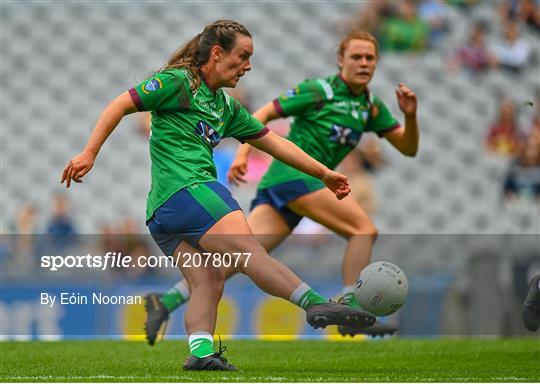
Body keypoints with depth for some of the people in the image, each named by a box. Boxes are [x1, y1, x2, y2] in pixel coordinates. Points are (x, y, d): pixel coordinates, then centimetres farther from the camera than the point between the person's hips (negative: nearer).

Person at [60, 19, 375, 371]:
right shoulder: (177, 81, 1)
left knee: (208, 283, -4)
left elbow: (274, 142, 29)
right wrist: (90, 152, -12)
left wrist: (324, 174, 29)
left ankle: (200, 352, -17)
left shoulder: (227, 108, 26)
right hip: (189, 189, -10)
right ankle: (316, 304, -33)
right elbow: (120, 105, -3)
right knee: (251, 254, -22)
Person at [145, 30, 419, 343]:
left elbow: (409, 148, 17)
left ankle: (167, 301, -12)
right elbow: (263, 114, -2)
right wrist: (243, 153, -15)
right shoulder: (318, 91, -2)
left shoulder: (372, 108, 18)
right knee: (364, 229, -10)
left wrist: (411, 115, -2)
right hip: (293, 173, -7)